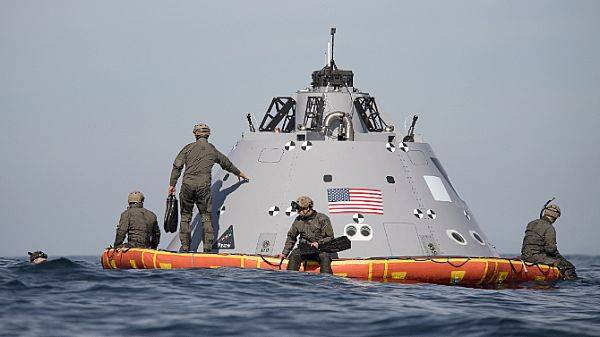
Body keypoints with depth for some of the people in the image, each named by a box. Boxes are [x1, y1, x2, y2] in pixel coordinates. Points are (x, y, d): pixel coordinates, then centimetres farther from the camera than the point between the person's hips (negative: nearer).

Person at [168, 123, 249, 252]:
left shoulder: (188, 148, 9)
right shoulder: (212, 150, 15)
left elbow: (177, 166, 1)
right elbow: (227, 164, 31)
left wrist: (172, 184, 5)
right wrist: (239, 173, 48)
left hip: (187, 185, 0)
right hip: (204, 186, 0)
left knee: (185, 216, 10)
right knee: (206, 217, 7)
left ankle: (185, 246, 9)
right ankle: (208, 246, 1)